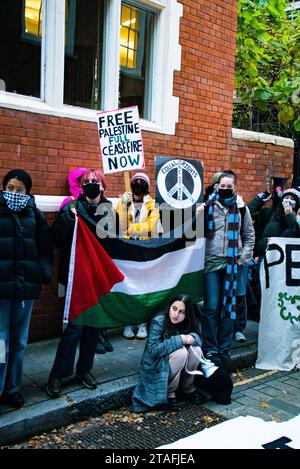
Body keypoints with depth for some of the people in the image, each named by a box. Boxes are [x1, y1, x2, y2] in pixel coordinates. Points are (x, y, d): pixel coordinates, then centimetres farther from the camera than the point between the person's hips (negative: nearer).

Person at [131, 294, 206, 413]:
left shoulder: (186, 323, -8)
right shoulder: (158, 321, -24)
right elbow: (153, 350, -27)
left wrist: (192, 337, -29)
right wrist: (178, 340, -32)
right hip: (156, 366, -5)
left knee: (196, 350, -22)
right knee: (181, 352, -31)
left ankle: (188, 389, 0)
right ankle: (169, 393, -11)